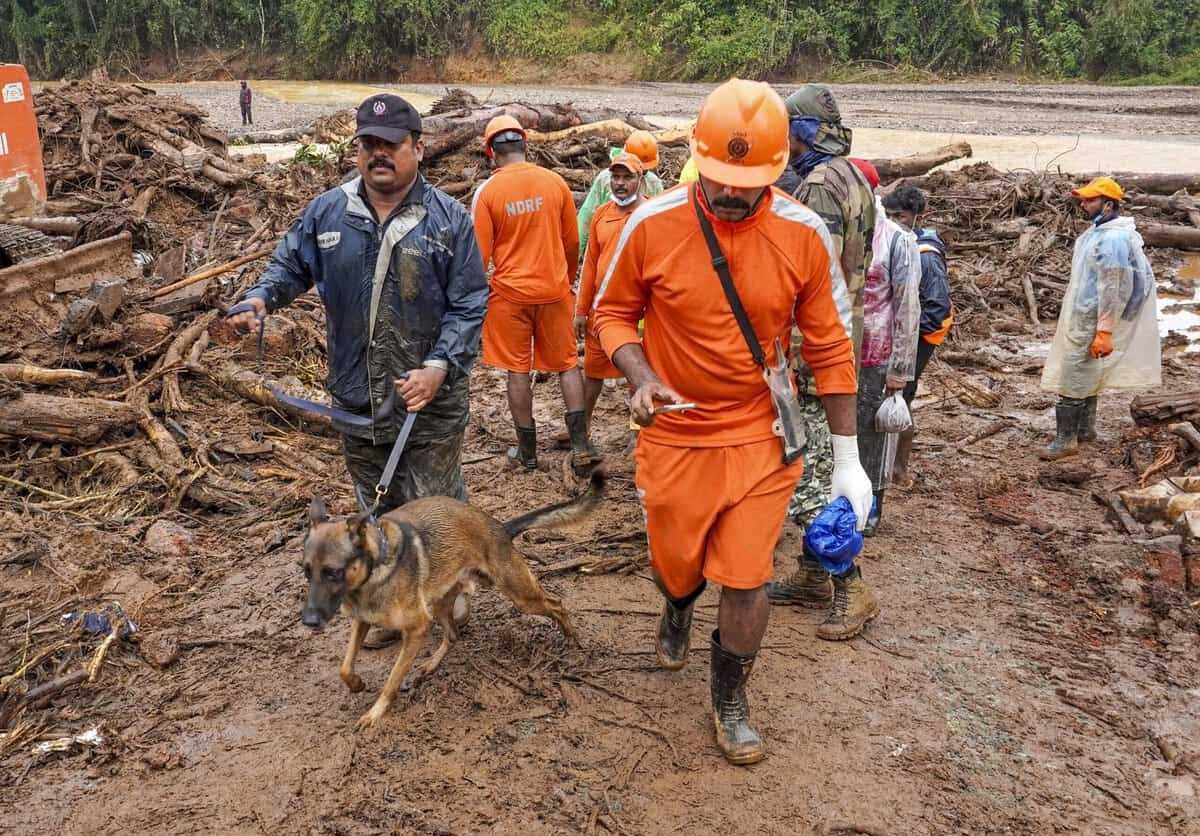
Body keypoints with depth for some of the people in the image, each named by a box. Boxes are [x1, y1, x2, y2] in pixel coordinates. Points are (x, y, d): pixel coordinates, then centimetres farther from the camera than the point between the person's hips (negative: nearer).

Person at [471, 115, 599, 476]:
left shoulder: (487, 191, -9)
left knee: (518, 371, 9)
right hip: (554, 290, 2)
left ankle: (527, 450, 17)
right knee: (567, 364, 12)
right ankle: (580, 446, 6)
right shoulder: (555, 182, -2)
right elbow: (572, 242, 5)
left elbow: (480, 253, -6)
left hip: (511, 292, -2)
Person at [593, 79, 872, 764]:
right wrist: (641, 378, -19)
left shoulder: (804, 235, -11)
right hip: (675, 432, 1)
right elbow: (614, 313, 2)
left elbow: (831, 349, -2)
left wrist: (848, 459, 0)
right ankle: (678, 612, 55)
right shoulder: (652, 225, -13)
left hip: (761, 436, 0)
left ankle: (731, 701, 28)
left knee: (747, 576, 2)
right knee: (675, 562, 15)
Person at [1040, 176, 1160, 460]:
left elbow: (1112, 290, -24)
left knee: (1071, 381, -6)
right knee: (1087, 377, 19)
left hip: (1090, 323, -10)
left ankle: (1066, 440, 0)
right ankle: (1085, 428, 30)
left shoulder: (1112, 239, -21)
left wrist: (1104, 331, -24)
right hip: (1082, 318, 10)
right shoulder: (1097, 232, 10)